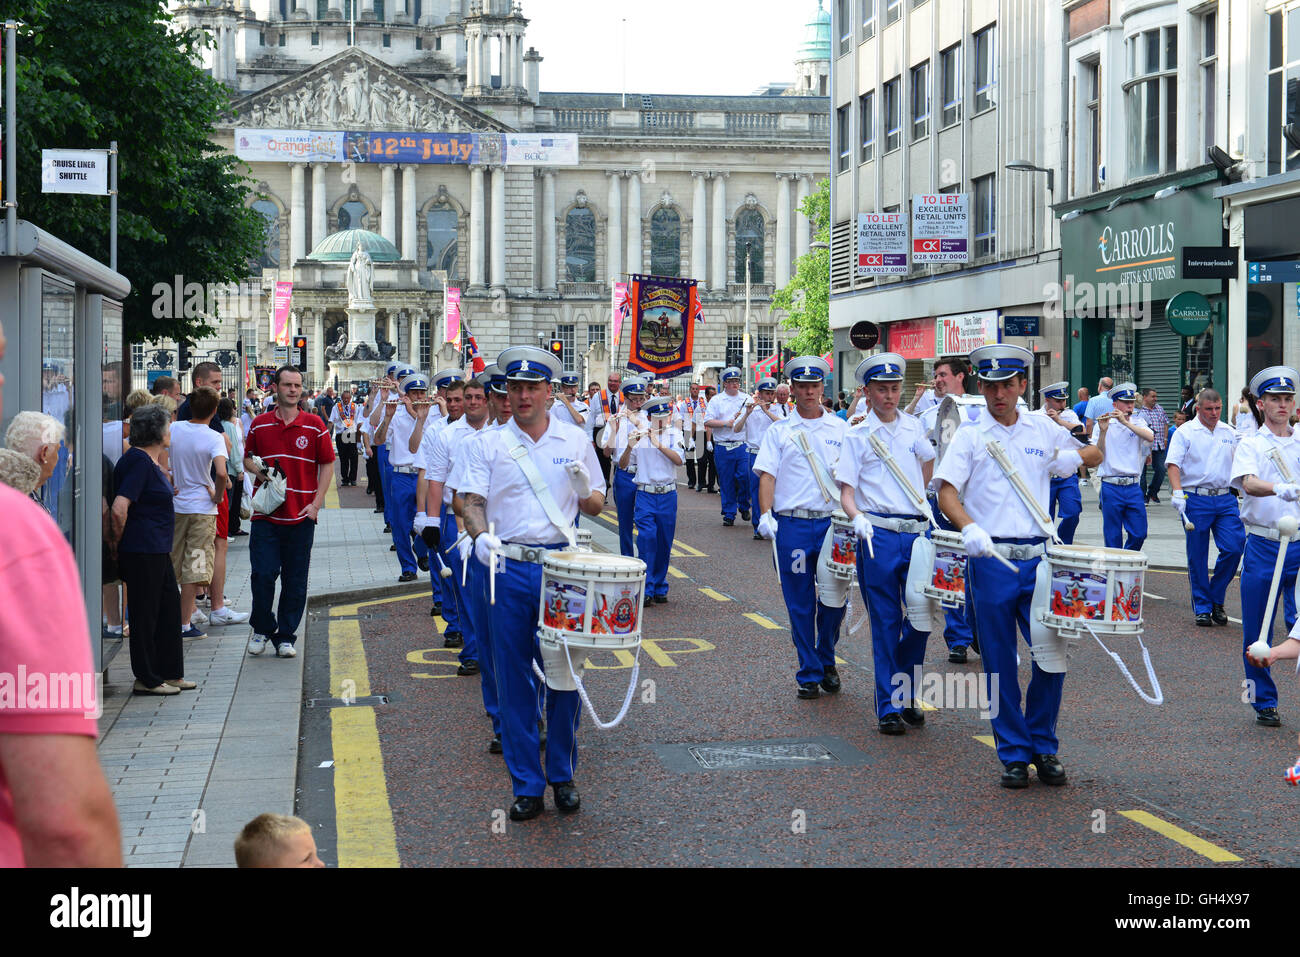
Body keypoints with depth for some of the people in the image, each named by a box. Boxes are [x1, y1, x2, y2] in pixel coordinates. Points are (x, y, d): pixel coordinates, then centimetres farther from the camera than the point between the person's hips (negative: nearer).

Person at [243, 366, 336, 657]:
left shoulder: (314, 426, 3)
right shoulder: (260, 424, 6)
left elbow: (327, 466, 6)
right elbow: (247, 458, 18)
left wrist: (316, 504, -3)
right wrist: (258, 470, -5)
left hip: (301, 515, 0)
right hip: (266, 514, 0)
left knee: (295, 580, 3)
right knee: (263, 574, -6)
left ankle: (285, 636, 14)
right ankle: (262, 629, 16)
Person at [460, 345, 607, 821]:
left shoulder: (575, 440, 8)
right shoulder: (490, 443, 6)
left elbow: (596, 506, 13)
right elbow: (472, 501, 0)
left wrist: (583, 489, -10)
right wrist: (481, 535, -20)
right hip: (509, 567, 0)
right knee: (513, 675, 2)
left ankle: (563, 774, 19)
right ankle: (527, 785, 10)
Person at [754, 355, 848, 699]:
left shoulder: (840, 429, 10)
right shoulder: (779, 431, 7)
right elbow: (767, 475, 2)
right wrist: (766, 514, -13)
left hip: (833, 523, 1)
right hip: (792, 525, -1)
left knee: (835, 598, 2)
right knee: (800, 604, 2)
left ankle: (826, 661, 25)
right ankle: (809, 674, 13)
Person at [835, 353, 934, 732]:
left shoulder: (914, 427, 11)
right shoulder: (859, 436, 1)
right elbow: (846, 491, -4)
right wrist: (858, 519, -21)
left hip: (917, 531, 3)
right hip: (879, 534, -3)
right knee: (886, 623, 0)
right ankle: (888, 707, 7)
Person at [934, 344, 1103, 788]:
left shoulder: (1044, 430, 11)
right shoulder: (970, 436, 3)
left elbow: (1096, 455, 24)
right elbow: (946, 492, -8)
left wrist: (1075, 457, 0)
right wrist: (969, 528, -27)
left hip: (1038, 558, 2)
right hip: (990, 560, -2)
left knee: (1052, 654, -1)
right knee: (1000, 662, 3)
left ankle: (1043, 746, 15)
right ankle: (1013, 753, 13)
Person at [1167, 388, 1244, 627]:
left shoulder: (1230, 433, 13)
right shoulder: (1185, 432, 0)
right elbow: (1173, 464, -9)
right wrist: (1177, 492, -22)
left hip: (1226, 499, 3)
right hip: (1196, 499, -3)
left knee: (1234, 548, -8)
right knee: (1197, 557, 1)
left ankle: (1216, 599, 10)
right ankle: (1202, 607, 12)